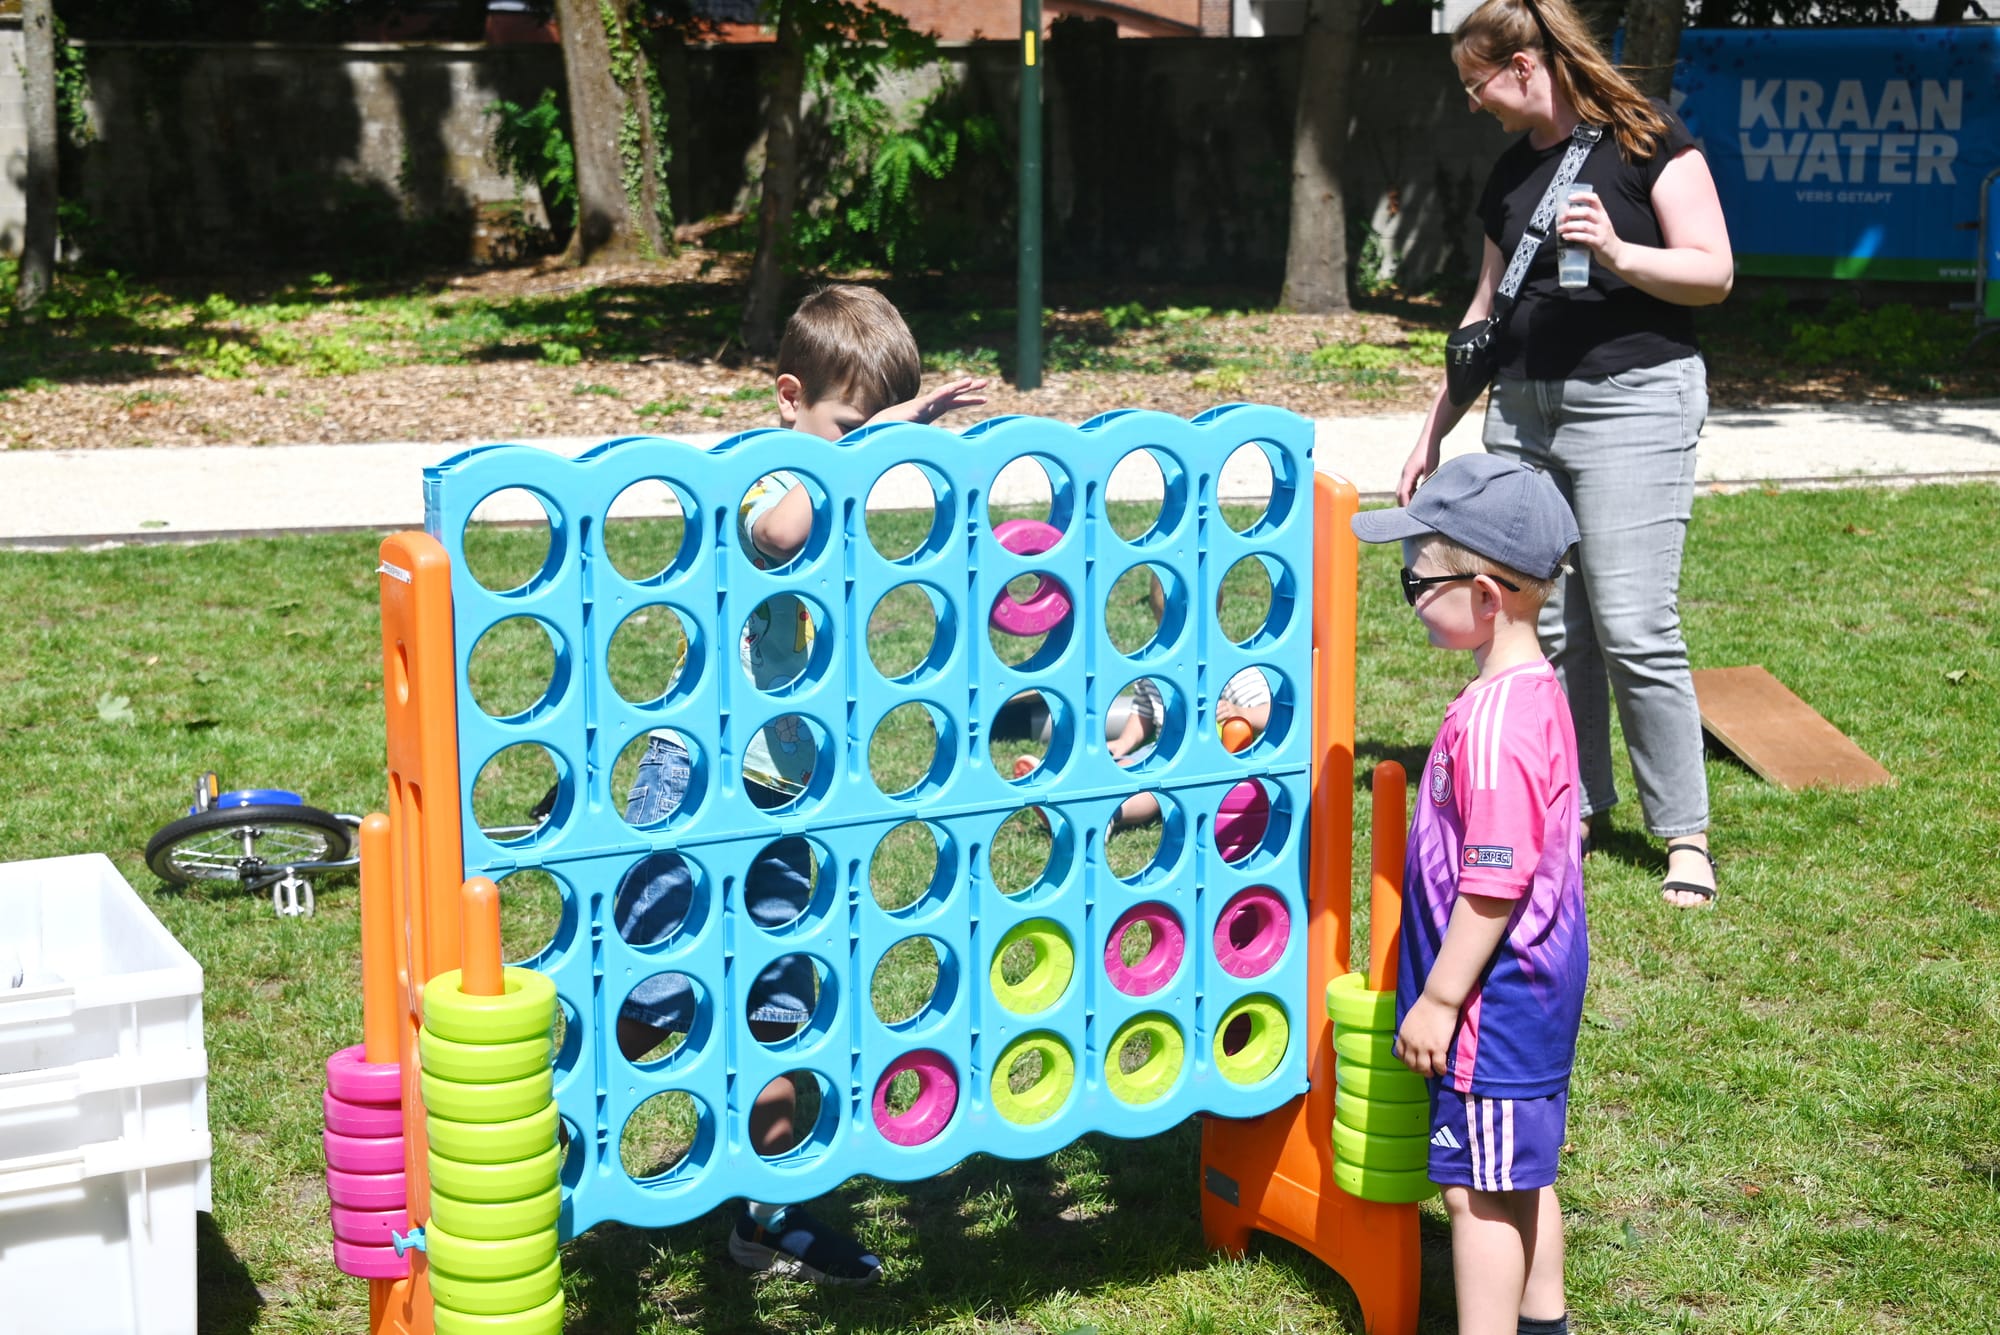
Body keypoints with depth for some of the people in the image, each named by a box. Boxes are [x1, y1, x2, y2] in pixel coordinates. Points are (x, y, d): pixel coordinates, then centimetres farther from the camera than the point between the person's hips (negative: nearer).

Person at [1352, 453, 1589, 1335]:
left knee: (1479, 1188, 0)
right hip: (1535, 986, 10)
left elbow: (1494, 883, -25)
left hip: (1492, 997, -10)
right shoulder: (1533, 690, 6)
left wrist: (1439, 999, -17)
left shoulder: (1493, 721, -26)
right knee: (1522, 1175, 22)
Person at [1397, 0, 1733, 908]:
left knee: (1633, 628, -10)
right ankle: (1576, 806, 19)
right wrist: (1434, 431, 22)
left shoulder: (1648, 143, -4)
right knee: (1547, 625, 6)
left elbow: (1713, 272, -7)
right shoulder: (1510, 172, 15)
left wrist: (1618, 255, -24)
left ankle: (1685, 833, 0)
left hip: (1633, 399, -6)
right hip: (1524, 409, 7)